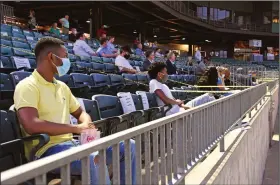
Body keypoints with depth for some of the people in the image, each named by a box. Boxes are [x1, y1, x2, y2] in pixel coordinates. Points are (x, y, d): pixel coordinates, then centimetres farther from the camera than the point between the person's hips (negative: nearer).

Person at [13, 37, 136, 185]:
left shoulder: (62, 86, 16)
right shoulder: (27, 86, -9)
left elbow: (80, 112, 26)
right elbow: (31, 125, -23)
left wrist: (87, 125, 0)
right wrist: (76, 128, -18)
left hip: (71, 143, 8)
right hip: (48, 150, -8)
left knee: (128, 145, 1)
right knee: (95, 159, -37)